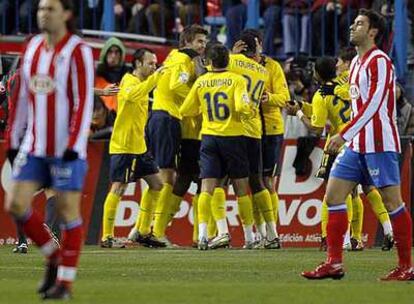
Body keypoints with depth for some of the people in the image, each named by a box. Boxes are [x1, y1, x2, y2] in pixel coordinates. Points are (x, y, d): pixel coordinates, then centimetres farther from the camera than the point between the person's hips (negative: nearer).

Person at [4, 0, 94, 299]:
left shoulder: (78, 51, -8)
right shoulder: (33, 48, 12)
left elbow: (84, 102, -13)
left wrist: (74, 146, -19)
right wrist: (13, 139, 15)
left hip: (67, 149, -6)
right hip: (34, 147, 6)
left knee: (68, 210, -2)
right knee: (16, 204, -1)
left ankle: (65, 281, 6)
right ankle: (53, 255, 19)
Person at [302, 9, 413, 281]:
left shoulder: (380, 61, -12)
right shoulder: (357, 63, 16)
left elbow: (372, 105, -19)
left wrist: (344, 135, -22)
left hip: (379, 144, -9)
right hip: (357, 144, 9)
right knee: (333, 196, 2)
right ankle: (334, 263, 2)